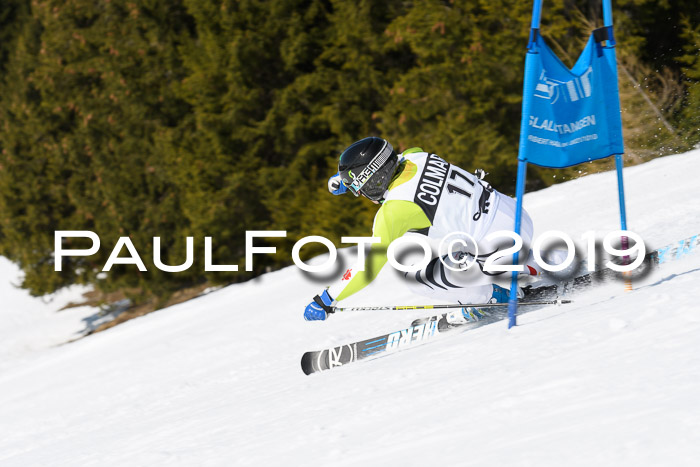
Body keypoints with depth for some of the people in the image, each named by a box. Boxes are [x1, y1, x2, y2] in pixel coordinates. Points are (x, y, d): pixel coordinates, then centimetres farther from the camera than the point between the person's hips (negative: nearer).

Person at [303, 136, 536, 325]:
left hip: (501, 249, -8)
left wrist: (325, 300, -3)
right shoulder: (416, 157, 3)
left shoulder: (394, 210, -18)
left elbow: (370, 266, -13)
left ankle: (492, 296, 13)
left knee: (415, 279, 3)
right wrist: (347, 175, 31)